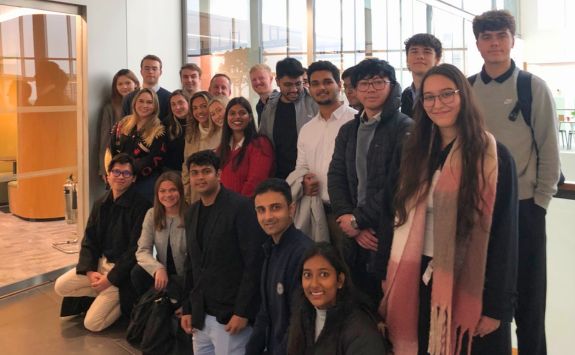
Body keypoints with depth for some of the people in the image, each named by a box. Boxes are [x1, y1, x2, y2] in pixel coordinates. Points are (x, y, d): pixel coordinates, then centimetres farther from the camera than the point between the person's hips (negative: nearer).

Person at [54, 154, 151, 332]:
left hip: (122, 270, -7)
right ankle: (110, 296, 7)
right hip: (99, 262, 7)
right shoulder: (101, 204, 4)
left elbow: (135, 250, -18)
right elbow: (88, 241, 5)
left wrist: (110, 279, -16)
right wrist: (90, 271, -10)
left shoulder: (140, 206, -18)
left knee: (92, 323, -11)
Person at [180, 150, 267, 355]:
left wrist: (242, 312, -17)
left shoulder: (240, 207, -11)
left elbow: (254, 263, -15)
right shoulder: (192, 213, 11)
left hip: (230, 314, -6)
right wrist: (187, 309, 13)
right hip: (200, 315, 6)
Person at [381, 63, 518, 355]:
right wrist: (390, 277, 5)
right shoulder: (418, 152, 6)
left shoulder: (492, 156, -9)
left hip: (471, 284, -4)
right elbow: (403, 219, 9)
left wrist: (497, 305, -11)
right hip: (423, 281, 4)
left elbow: (504, 233, -9)